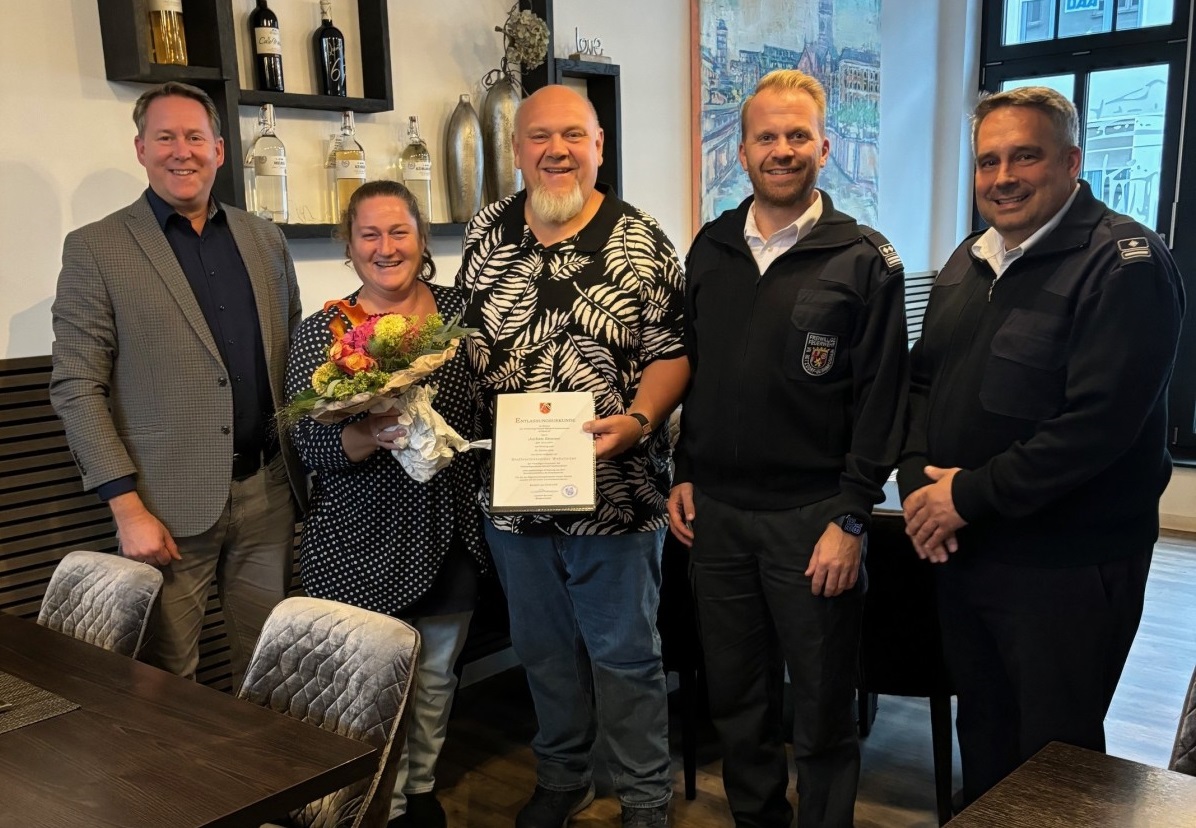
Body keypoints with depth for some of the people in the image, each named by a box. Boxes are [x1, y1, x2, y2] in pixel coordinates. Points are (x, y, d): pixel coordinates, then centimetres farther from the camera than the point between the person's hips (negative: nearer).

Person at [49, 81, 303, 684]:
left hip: (269, 491, 4)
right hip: (169, 503, -3)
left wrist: (305, 461, 7)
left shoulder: (264, 239, 11)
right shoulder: (94, 249, -2)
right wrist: (128, 508, -12)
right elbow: (76, 389, -6)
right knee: (165, 678, 6)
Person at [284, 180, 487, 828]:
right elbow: (309, 446, -10)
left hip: (450, 536, 3)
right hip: (363, 545, -3)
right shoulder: (321, 333, -5)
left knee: (436, 677, 18)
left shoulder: (458, 312, 1)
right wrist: (369, 436, -29)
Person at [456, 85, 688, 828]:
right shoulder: (486, 234, 5)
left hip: (614, 492, -4)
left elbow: (671, 354, -7)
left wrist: (638, 420, -23)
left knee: (624, 654, 8)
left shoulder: (641, 243, -7)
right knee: (542, 648, 19)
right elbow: (462, 337, 13)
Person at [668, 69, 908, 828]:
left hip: (811, 515, -4)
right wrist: (685, 474, 9)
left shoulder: (865, 260, -6)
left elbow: (881, 399, -8)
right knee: (736, 699, 17)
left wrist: (851, 518, -12)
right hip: (715, 510, 4)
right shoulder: (711, 248, 8)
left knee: (823, 710, 10)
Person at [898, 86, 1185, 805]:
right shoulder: (969, 262, 10)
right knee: (981, 735, 21)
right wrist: (919, 478, -4)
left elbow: (1097, 423, -23)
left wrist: (971, 495, -18)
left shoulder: (1125, 263, -14)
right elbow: (924, 380, 13)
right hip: (961, 551, 7)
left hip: (1067, 566, -7)